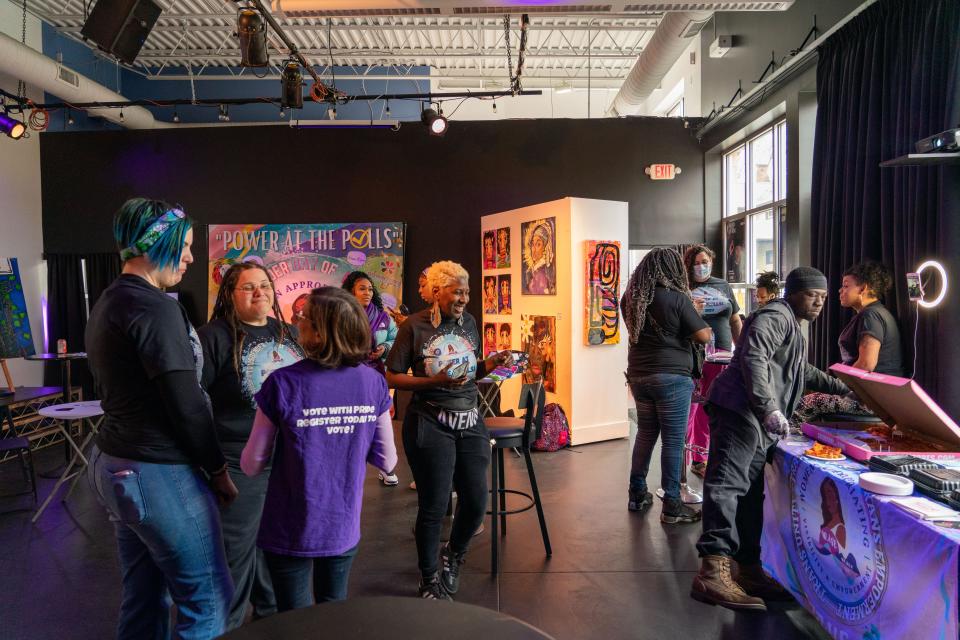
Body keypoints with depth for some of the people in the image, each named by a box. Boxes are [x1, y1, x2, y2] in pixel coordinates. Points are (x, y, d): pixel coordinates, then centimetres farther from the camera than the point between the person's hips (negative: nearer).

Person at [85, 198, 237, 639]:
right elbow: (186, 404, -19)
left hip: (113, 464, 10)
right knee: (208, 602, 3)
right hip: (158, 475, -10)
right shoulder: (155, 307, -19)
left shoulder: (107, 303, 11)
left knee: (144, 599, 18)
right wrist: (218, 470, -7)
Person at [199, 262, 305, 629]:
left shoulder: (290, 334, 8)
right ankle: (226, 626, 30)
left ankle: (274, 617, 41)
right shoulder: (215, 336, -11)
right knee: (235, 553, 8)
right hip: (238, 465, -6)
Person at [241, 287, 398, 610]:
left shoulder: (283, 383, -20)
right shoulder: (374, 382, -10)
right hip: (344, 528, 3)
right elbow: (387, 462, -2)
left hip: (291, 532, -3)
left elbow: (252, 465, -10)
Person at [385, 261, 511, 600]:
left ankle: (454, 554, 39)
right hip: (430, 425, -5)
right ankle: (429, 579, 28)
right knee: (434, 505, 4)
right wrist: (436, 381, -21)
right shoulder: (415, 326, -9)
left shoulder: (469, 323, 7)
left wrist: (490, 364, -5)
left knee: (476, 500, 6)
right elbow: (392, 378, -9)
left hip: (470, 422, 5)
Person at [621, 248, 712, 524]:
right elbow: (704, 337, -12)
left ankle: (637, 494, 25)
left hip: (639, 376, 6)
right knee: (673, 440, 1)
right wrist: (693, 311, 7)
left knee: (645, 434, 18)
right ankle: (671, 506, 6)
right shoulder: (677, 298, -13)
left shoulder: (631, 298, 5)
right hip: (672, 377, -6)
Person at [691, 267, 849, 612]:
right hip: (739, 409, -11)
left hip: (757, 419, 11)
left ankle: (749, 570, 15)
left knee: (750, 495, 10)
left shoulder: (792, 326, 33)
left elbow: (802, 372, 48)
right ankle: (713, 571, -27)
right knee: (727, 485, -20)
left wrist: (841, 387, 49)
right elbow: (753, 358, -20)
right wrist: (770, 409, -26)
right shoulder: (775, 315, -3)